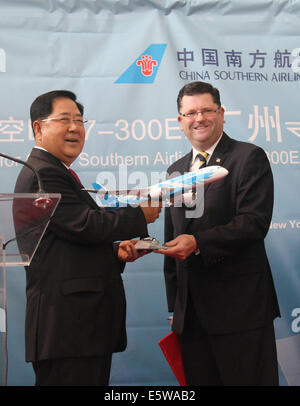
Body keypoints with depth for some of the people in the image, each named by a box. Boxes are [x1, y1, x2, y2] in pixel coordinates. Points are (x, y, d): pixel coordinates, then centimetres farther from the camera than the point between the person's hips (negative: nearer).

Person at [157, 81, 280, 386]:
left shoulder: (249, 158, -4)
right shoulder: (175, 170, 15)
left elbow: (255, 222, -15)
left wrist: (198, 242, -24)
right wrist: (175, 304, 16)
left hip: (240, 306, -6)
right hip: (191, 309, 6)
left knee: (249, 379, 3)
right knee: (199, 381, 13)